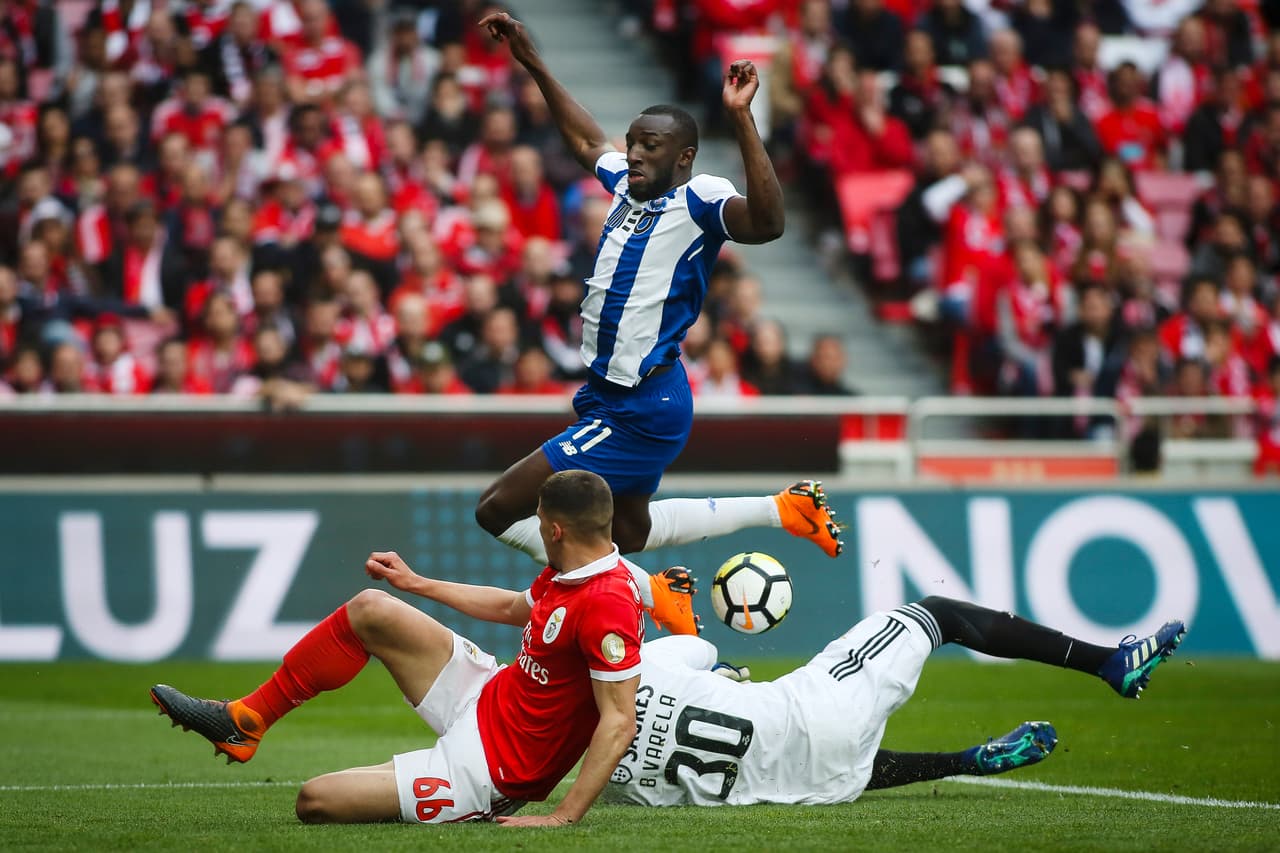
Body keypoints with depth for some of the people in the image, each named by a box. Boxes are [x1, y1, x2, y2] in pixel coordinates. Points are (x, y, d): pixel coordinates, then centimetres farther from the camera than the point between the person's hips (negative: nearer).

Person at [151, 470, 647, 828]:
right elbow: (512, 608, 25)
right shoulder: (565, 576, 2)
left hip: (493, 768, -9)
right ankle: (245, 721, 15)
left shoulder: (607, 604, -29)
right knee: (370, 610, 5)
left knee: (315, 801, -16)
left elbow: (620, 722, -30)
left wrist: (563, 818, -34)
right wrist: (417, 584, 31)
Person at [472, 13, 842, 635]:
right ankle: (782, 509, 30)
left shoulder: (698, 200, -18)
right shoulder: (628, 183, 7)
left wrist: (741, 119, -44)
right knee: (625, 528, 28)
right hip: (609, 395, 10)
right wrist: (532, 64, 26)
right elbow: (586, 141, 27)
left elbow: (765, 223, -38)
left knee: (499, 509, -10)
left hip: (641, 412, -10)